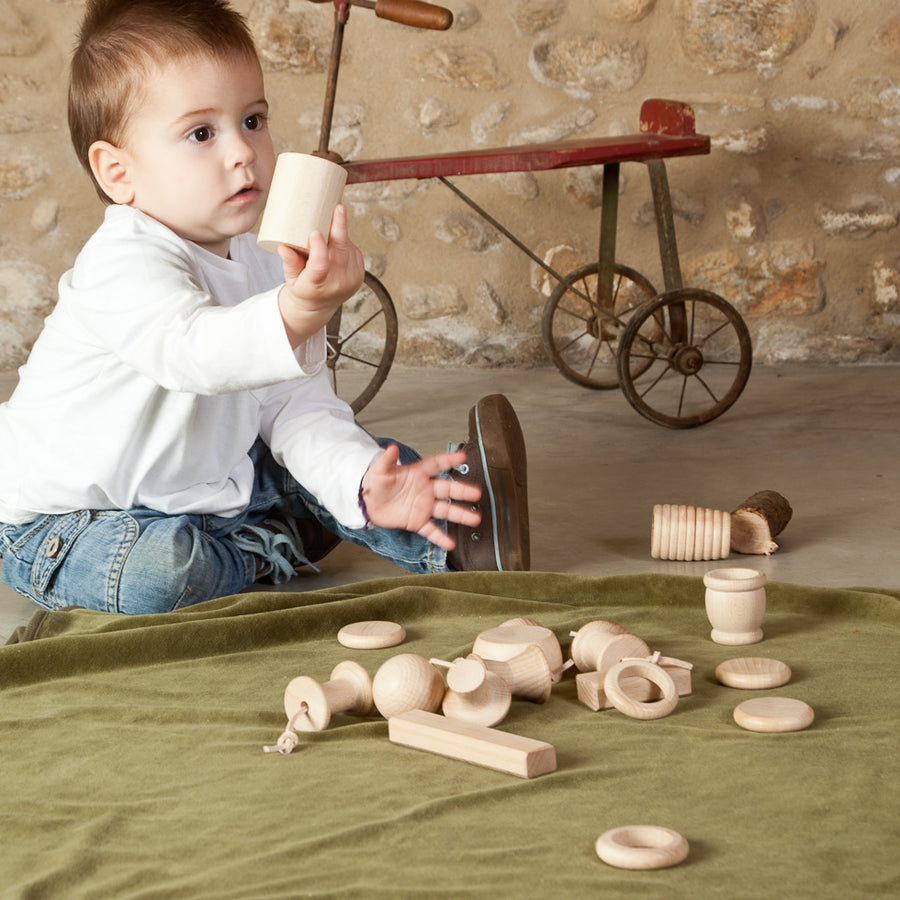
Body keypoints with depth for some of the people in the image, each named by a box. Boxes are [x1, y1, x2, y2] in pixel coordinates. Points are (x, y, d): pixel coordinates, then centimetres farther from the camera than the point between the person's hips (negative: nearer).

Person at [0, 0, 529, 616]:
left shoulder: (266, 269, -1)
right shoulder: (124, 265, -28)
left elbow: (296, 407, -5)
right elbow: (193, 348, -49)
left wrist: (361, 481, -24)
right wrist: (297, 314, -68)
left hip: (211, 488, 8)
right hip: (70, 519, -7)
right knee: (157, 569, -33)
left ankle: (449, 538, 13)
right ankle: (266, 553, -6)